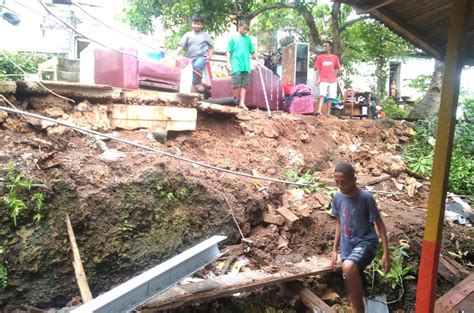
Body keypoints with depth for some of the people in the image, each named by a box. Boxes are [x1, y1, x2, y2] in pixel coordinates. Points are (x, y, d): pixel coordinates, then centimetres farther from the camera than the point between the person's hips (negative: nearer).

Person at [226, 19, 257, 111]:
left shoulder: (248, 39, 15)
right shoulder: (233, 38, 5)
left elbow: (252, 52, 18)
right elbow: (229, 51, 4)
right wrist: (228, 62, -6)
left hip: (246, 66, 4)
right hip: (236, 65, -4)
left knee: (244, 84, 1)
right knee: (236, 84, -7)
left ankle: (242, 103, 4)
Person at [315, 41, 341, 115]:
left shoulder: (335, 57, 8)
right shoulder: (320, 57, 6)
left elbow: (337, 68, 17)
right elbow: (318, 69, 4)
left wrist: (334, 74, 0)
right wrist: (317, 80, -3)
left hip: (332, 80, 2)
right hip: (323, 80, -2)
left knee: (330, 97, 1)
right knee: (322, 95, -19)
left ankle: (328, 113, 5)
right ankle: (319, 110, -29)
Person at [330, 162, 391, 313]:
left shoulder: (366, 198, -16)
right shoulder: (337, 197, 0)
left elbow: (380, 224, -9)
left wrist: (386, 253, -14)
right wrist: (335, 249, 13)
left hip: (366, 242, -6)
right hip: (347, 246, 6)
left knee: (349, 267, -34)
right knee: (354, 287, 10)